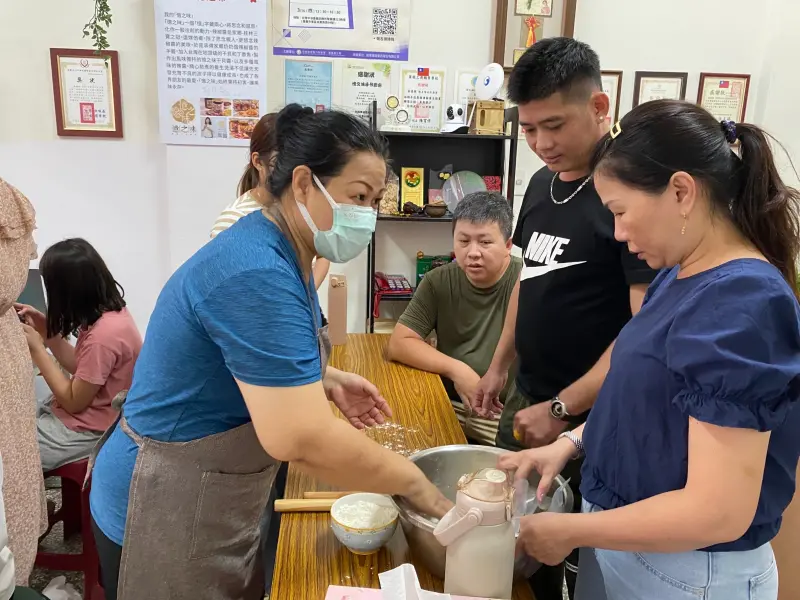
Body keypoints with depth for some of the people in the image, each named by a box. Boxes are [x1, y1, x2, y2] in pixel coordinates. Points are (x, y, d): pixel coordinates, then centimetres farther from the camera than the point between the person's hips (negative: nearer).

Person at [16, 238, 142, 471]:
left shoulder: (103, 334, -30)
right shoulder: (109, 312, -2)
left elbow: (72, 401, -18)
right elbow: (81, 367, 9)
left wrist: (36, 347, -15)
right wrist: (46, 331, -1)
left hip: (86, 431, -9)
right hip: (86, 413, 9)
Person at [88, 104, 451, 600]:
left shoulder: (284, 255, 1)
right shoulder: (257, 275, -29)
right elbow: (303, 440, -34)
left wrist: (323, 379, 1)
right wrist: (416, 485, -21)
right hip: (170, 514, -8)